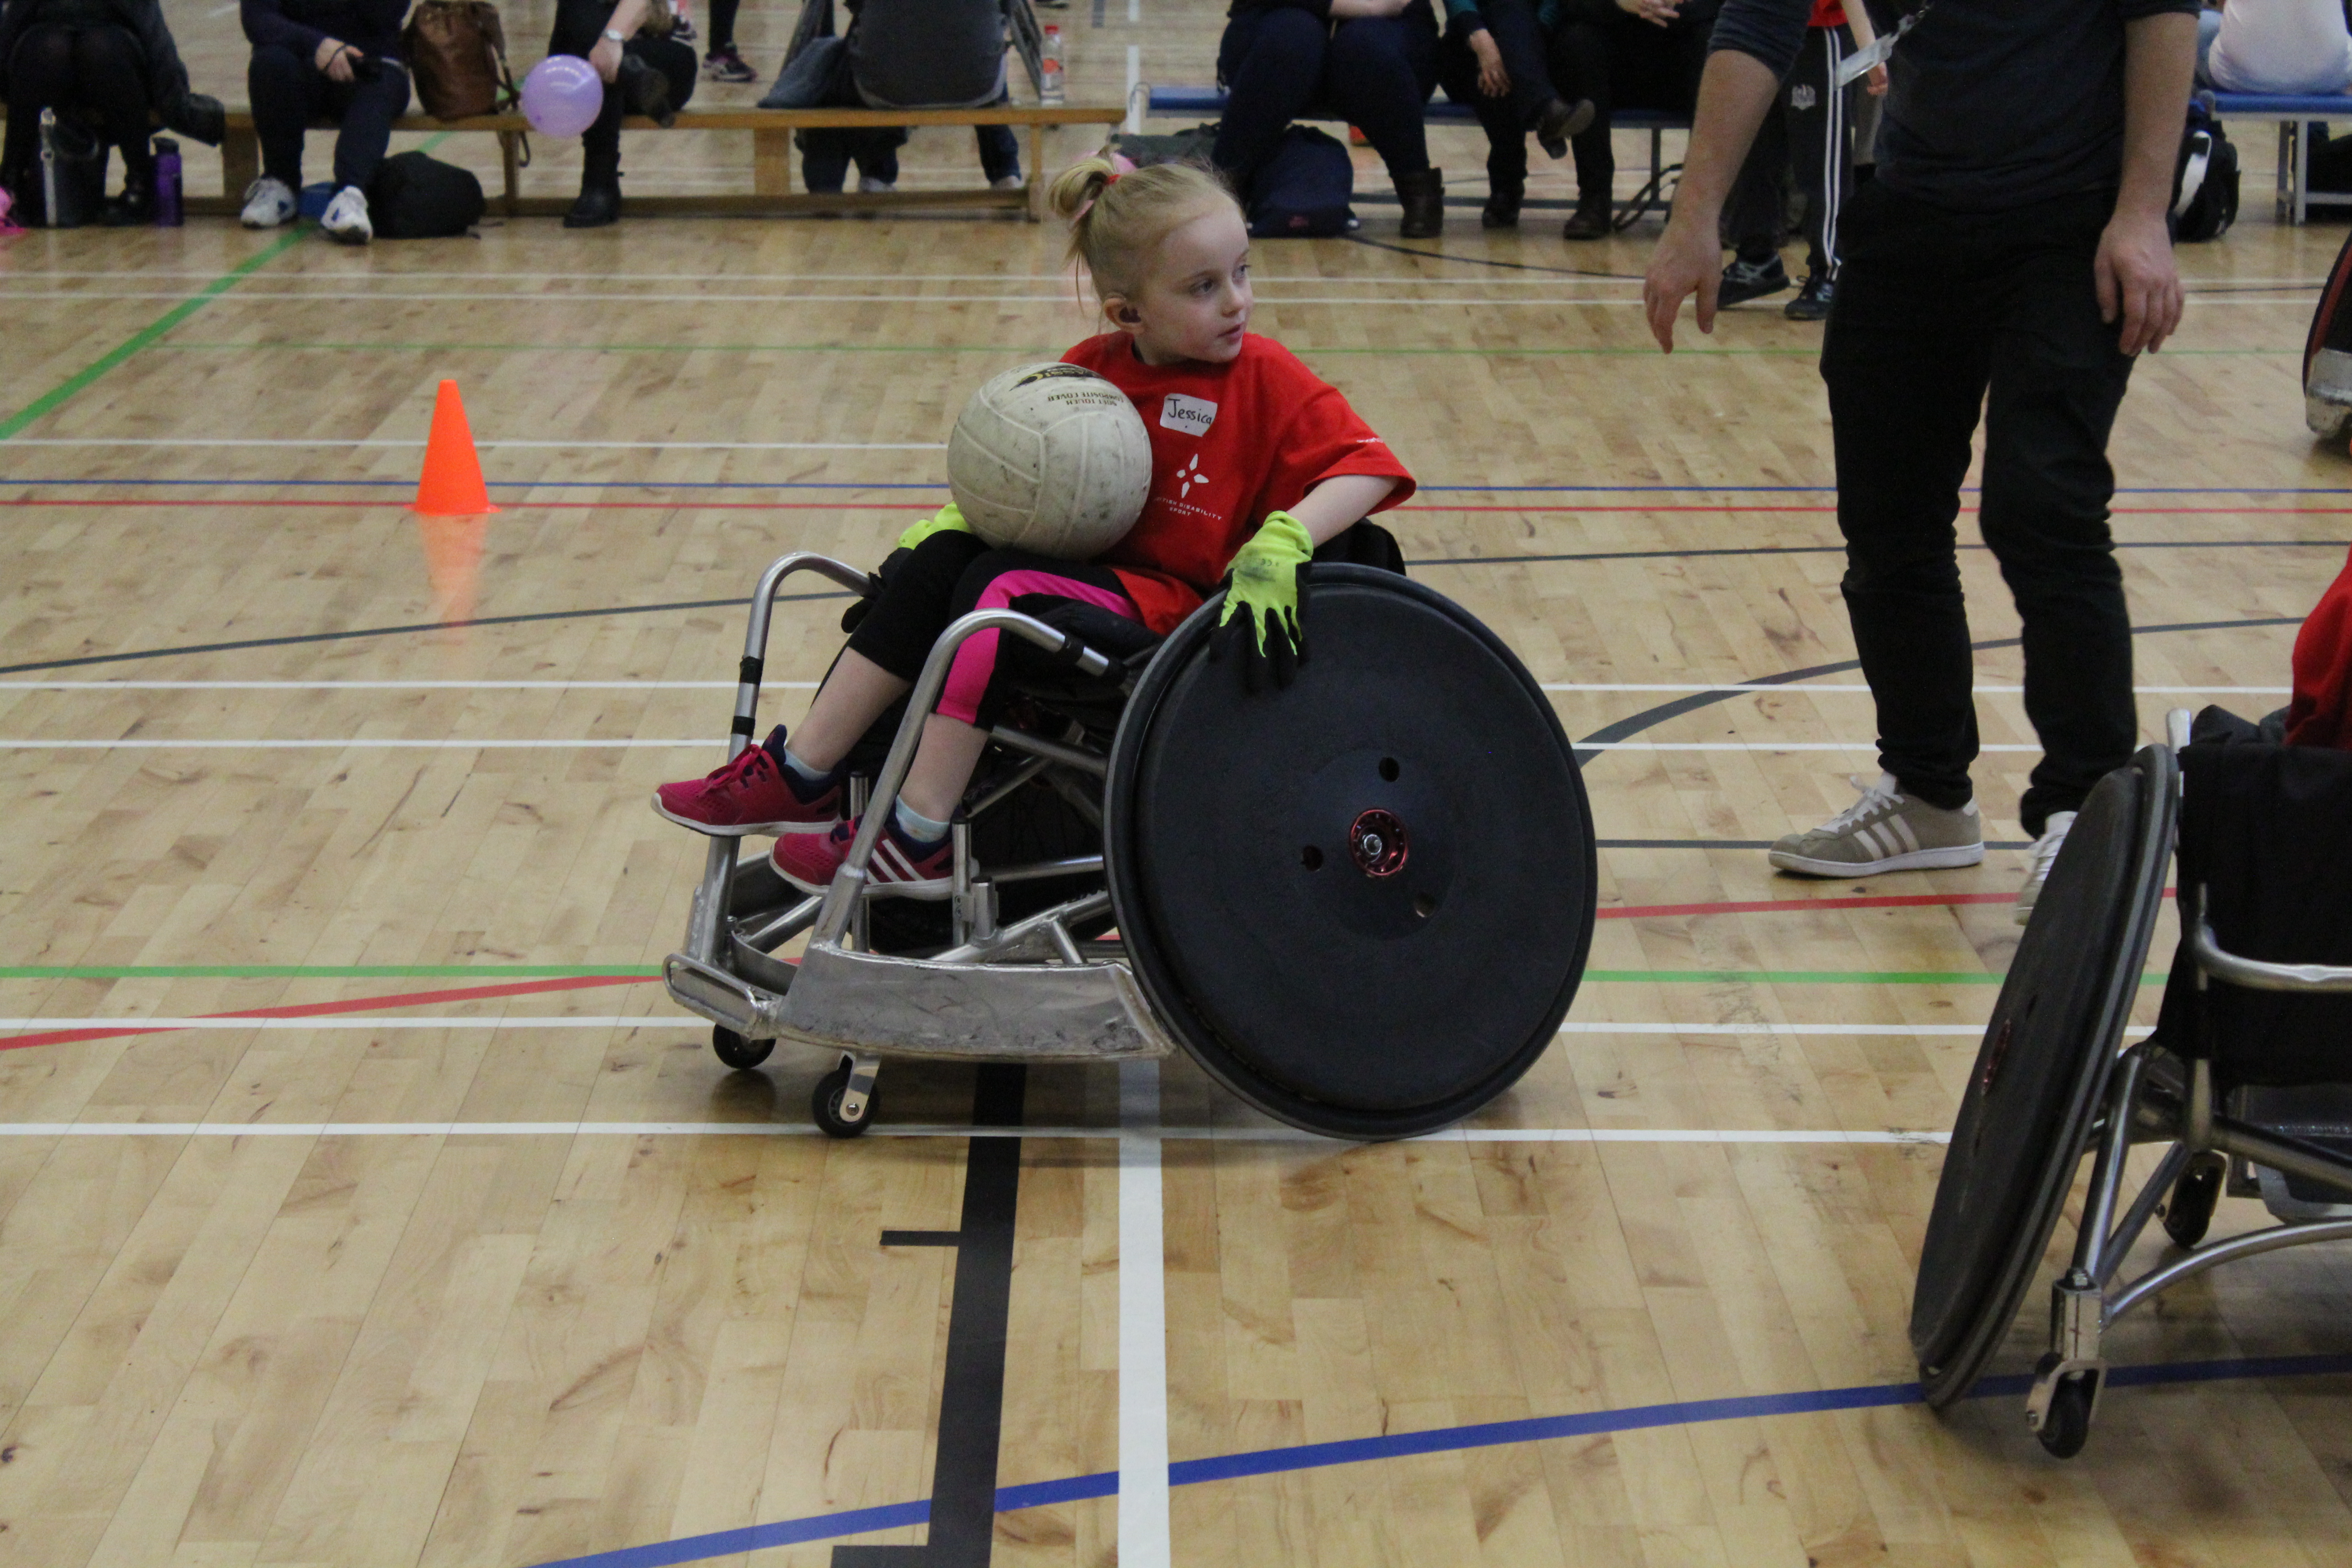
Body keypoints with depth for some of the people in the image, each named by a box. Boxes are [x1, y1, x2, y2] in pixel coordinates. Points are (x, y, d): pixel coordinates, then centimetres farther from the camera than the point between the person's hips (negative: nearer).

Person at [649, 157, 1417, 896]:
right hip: (1087, 564, 6)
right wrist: (960, 514, 0)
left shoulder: (1267, 378, -9)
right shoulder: (1092, 369, 7)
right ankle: (803, 776, -6)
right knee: (935, 558, -9)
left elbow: (1366, 468, -17)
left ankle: (919, 838, -23)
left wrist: (1282, 542, -30)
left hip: (1176, 604, -6)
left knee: (999, 588, -24)